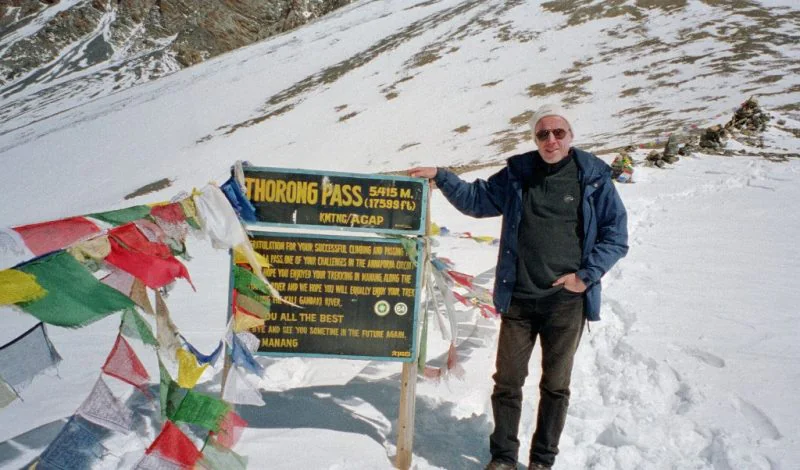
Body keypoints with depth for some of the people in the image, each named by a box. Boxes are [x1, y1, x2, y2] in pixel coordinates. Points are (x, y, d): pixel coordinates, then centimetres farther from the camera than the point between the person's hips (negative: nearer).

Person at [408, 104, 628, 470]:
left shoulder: (594, 178, -1)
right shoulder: (517, 174, 5)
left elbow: (615, 237, 2)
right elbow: (476, 199, 14)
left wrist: (586, 276, -8)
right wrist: (441, 177, 3)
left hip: (567, 302, -1)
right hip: (518, 300, 2)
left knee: (555, 385, 12)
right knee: (507, 381, 8)